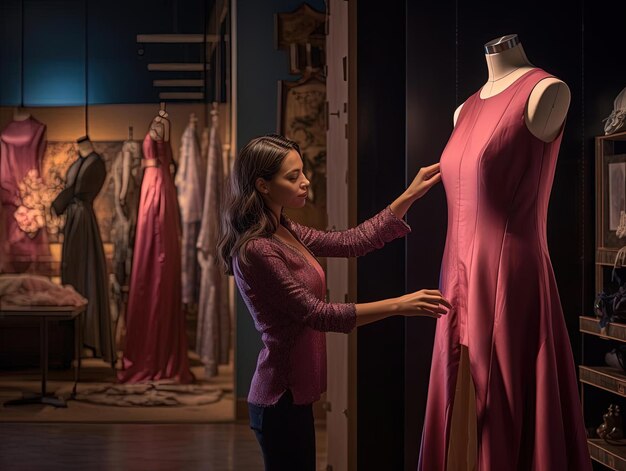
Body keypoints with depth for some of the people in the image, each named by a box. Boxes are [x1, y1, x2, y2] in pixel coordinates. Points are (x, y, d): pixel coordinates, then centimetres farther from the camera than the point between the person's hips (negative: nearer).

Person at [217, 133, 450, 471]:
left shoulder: (285, 233, 8)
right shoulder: (256, 250, -21)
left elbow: (352, 242, 9)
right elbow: (315, 313, -21)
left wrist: (411, 195, 6)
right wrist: (398, 305, -22)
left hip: (293, 392, 9)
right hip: (282, 396, -9)